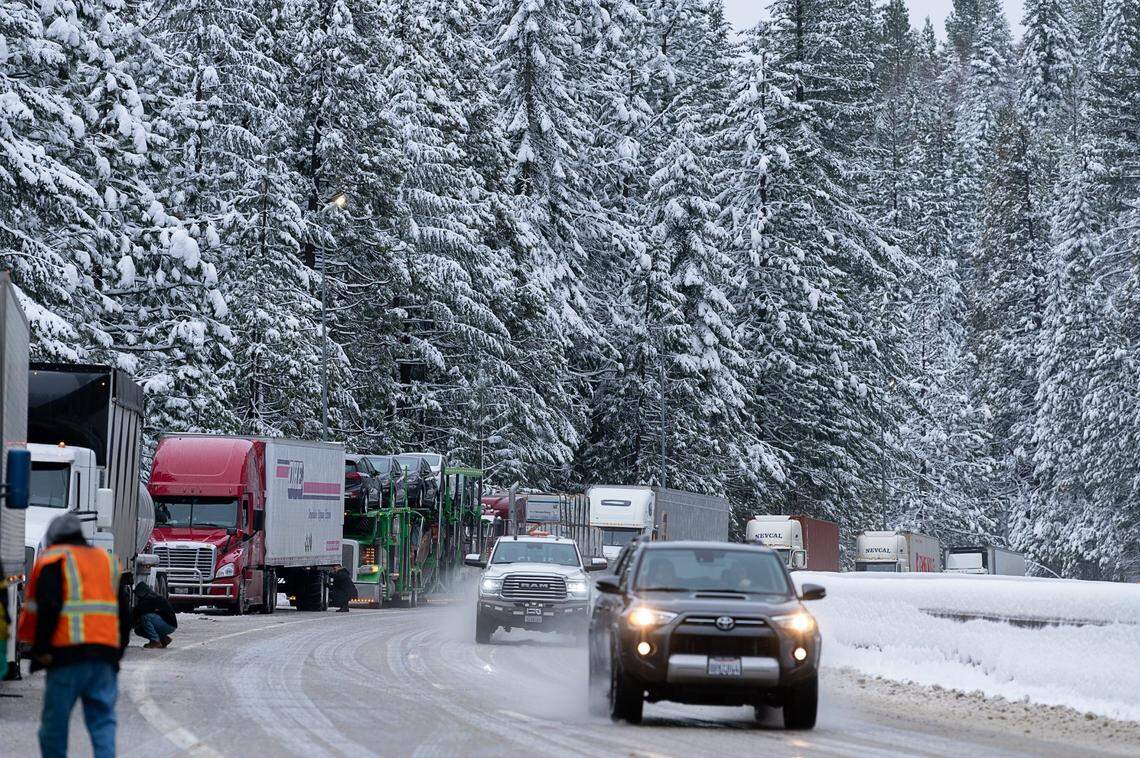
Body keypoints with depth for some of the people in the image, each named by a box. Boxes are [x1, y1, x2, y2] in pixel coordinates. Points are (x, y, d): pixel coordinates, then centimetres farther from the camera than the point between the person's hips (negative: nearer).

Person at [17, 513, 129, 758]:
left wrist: (41, 648, -6)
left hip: (68, 655, -5)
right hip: (105, 655, 5)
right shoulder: (108, 561, 22)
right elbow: (123, 614, 20)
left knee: (55, 720, 4)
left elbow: (48, 607, -11)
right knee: (103, 718, 4)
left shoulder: (53, 560, 4)